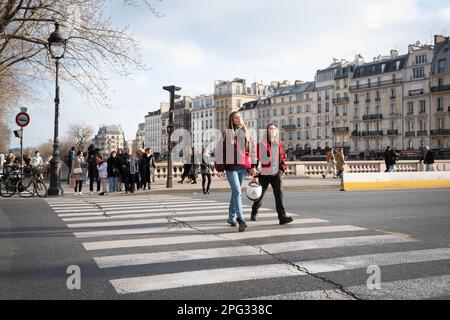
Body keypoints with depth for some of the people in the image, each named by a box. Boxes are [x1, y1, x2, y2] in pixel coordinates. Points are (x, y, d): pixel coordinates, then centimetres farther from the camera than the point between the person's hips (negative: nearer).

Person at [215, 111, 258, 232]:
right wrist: (220, 168, -6)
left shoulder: (246, 133, 12)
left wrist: (252, 166, 9)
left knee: (236, 192, 12)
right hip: (230, 166, -4)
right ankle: (241, 219, -20)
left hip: (243, 167, 4)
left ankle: (232, 218, 24)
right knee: (237, 191, -15)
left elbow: (252, 150, 15)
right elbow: (219, 151, -2)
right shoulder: (227, 133, -1)